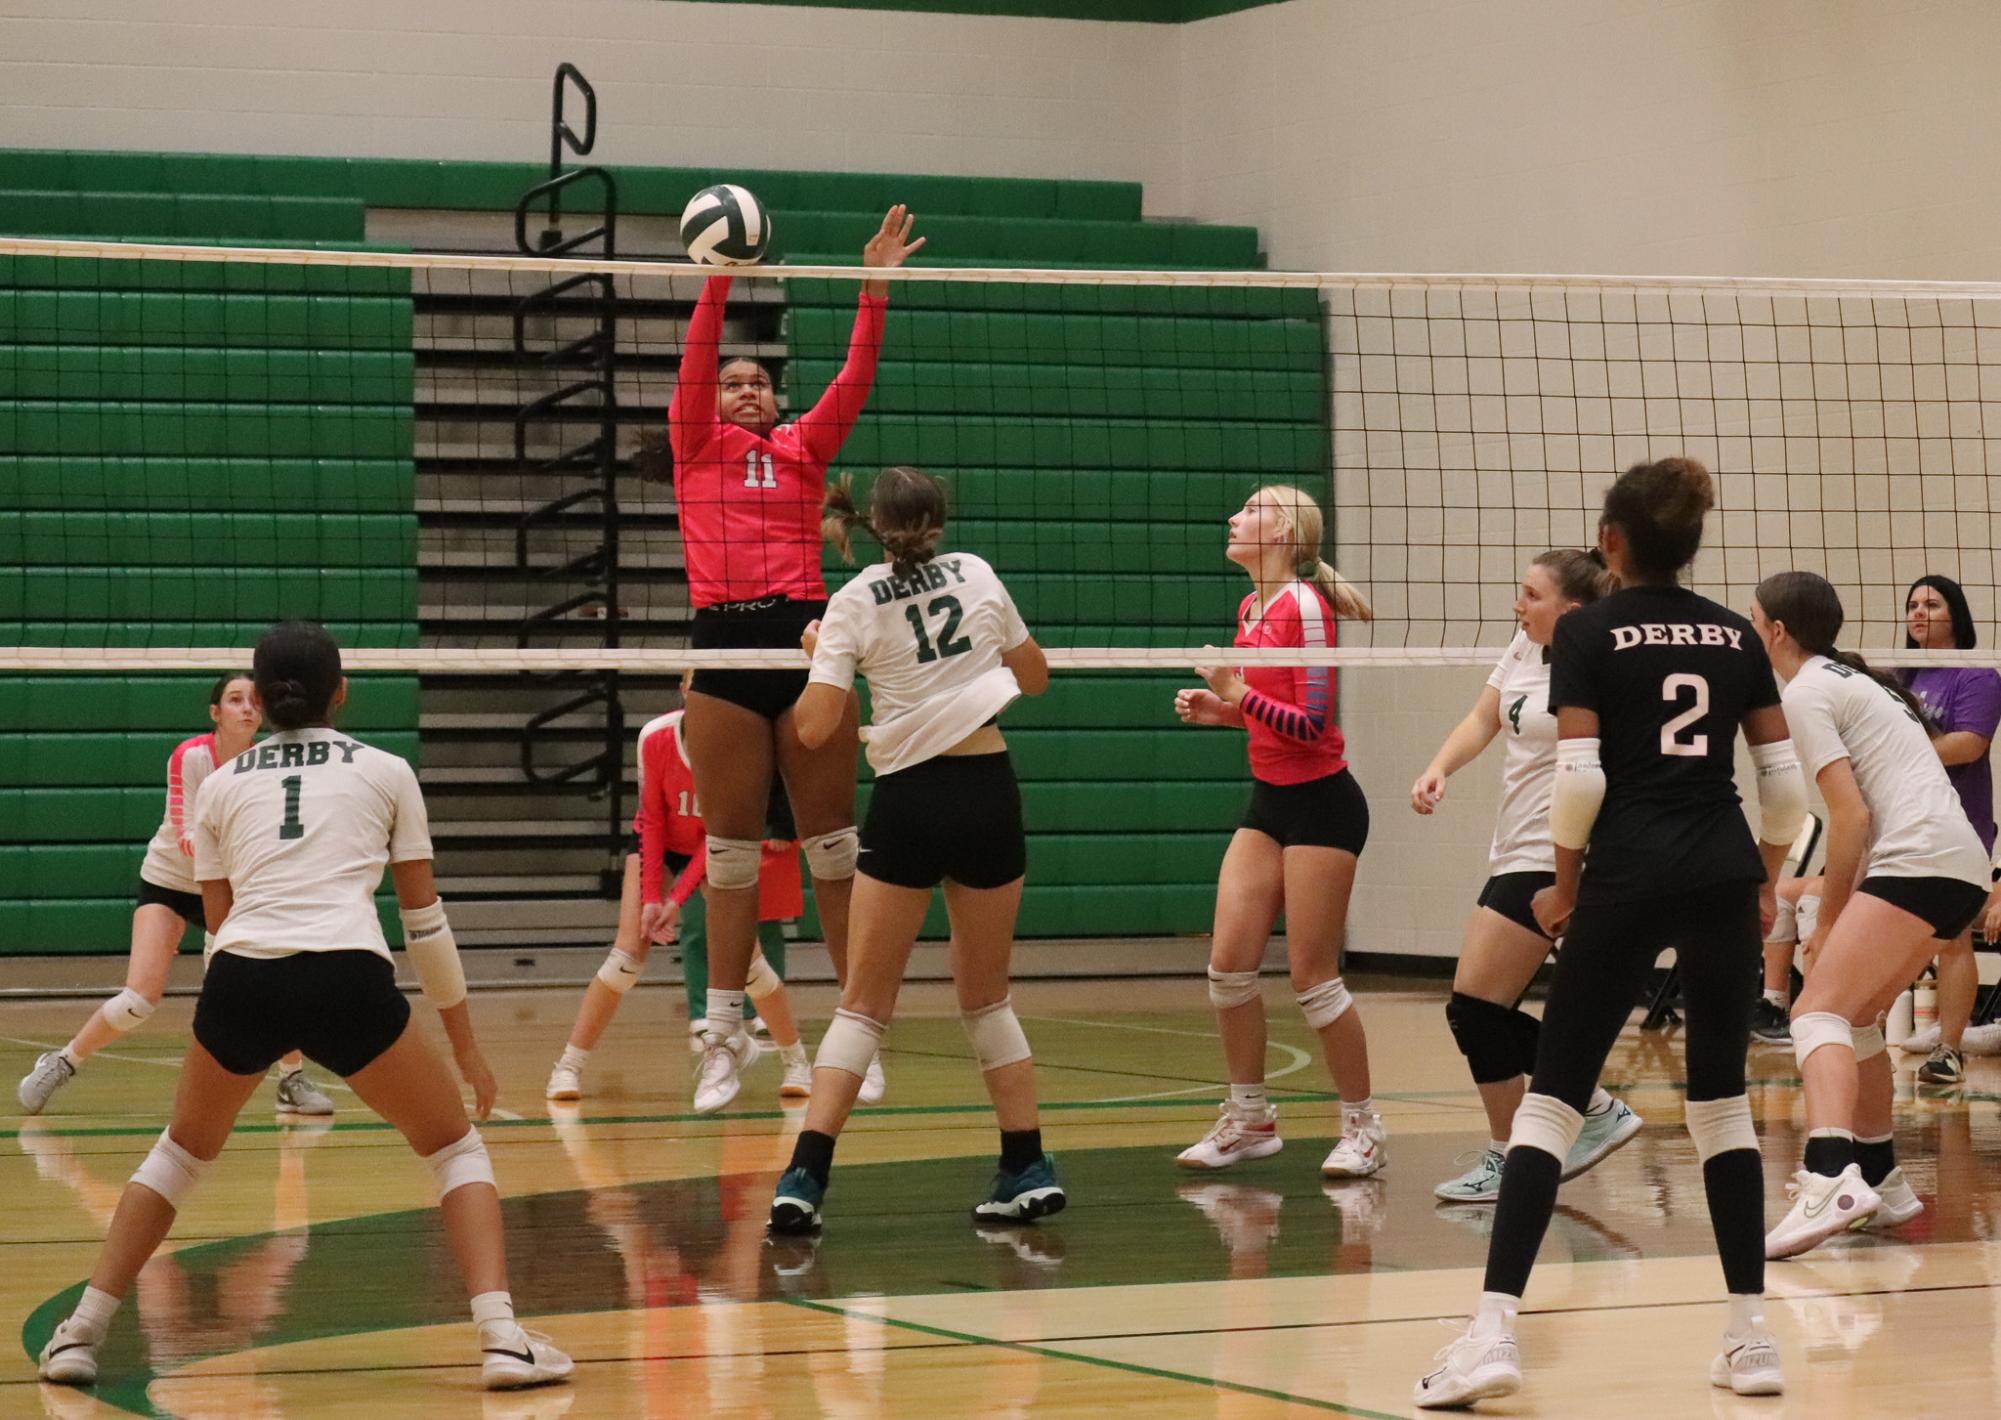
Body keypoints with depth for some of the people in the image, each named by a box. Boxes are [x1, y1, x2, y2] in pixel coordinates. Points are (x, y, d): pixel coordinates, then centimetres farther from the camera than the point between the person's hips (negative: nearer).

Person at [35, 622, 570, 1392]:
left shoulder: (221, 785, 21)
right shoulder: (385, 772, 17)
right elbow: (424, 916, 17)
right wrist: (465, 1042, 24)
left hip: (240, 981, 2)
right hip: (347, 979, -2)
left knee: (181, 1152, 28)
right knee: (456, 1149, 16)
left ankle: (79, 1335, 22)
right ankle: (501, 1338, -3)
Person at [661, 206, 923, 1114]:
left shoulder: (804, 450, 14)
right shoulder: (696, 448, 11)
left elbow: (853, 382, 3)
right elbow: (694, 367, -3)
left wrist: (875, 290, -8)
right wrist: (719, 280, -14)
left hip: (807, 634, 1)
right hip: (724, 643, 0)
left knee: (832, 840, 2)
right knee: (731, 849, 4)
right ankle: (723, 1036, 9)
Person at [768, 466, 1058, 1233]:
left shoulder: (854, 602, -4)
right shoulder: (976, 573, 5)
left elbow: (813, 728, -9)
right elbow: (1035, 676, 16)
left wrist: (814, 656, 9)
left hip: (909, 801, -2)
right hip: (989, 793, 2)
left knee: (864, 1004, 3)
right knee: (987, 999, 17)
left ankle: (805, 1176, -9)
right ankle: (1029, 1167, 14)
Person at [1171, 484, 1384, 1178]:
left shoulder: (1304, 605, -15)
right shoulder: (1250, 608, 11)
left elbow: (1312, 723, -18)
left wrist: (1241, 694, -26)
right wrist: (1219, 709, 5)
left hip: (1320, 803, -8)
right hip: (1269, 801, 8)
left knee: (1312, 976, -5)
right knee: (1228, 964, 3)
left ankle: (1362, 1126, 8)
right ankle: (1249, 1120, 15)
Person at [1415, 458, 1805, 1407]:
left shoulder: (1588, 633, -2)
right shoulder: (1736, 635, 10)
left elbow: (1579, 775, -10)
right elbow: (1784, 777, 7)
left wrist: (1564, 882, 4)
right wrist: (1766, 883, 18)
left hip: (1628, 881, -4)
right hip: (1723, 878, 4)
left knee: (1553, 1098, 0)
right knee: (1722, 1103, 15)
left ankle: (1494, 1331, -10)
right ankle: (1751, 1336, 12)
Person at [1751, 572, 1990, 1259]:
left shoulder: (1804, 694, -3)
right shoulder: (1857, 682, 25)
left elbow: (1850, 816, -11)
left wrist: (1828, 919, -2)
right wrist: (1842, 902, 16)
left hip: (1919, 860, -10)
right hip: (1963, 866, 10)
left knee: (1818, 1010, -19)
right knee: (1854, 1016, 21)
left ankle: (1830, 1178, -41)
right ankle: (1880, 1178, 26)